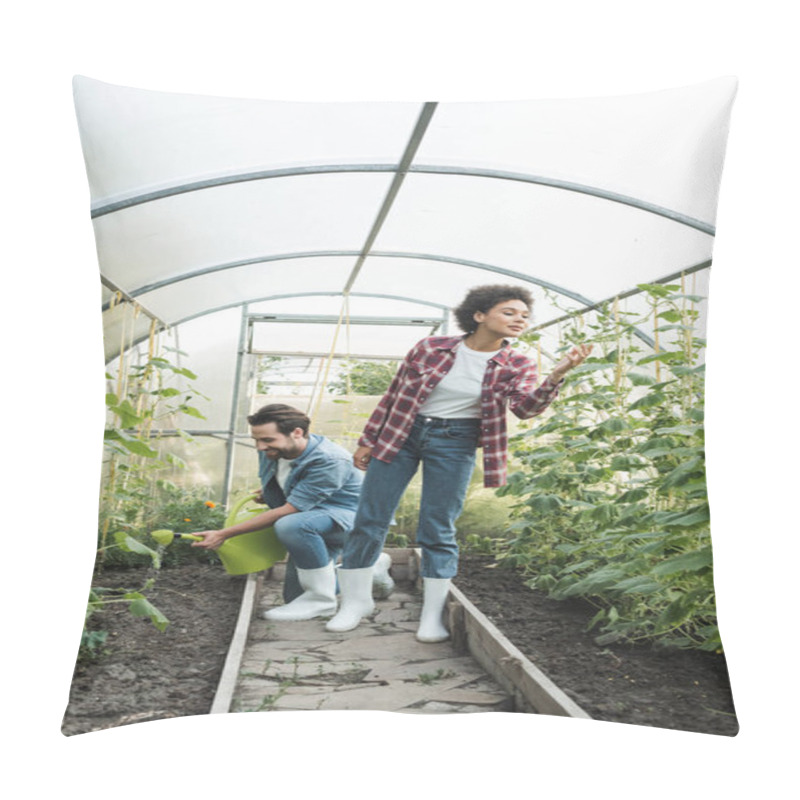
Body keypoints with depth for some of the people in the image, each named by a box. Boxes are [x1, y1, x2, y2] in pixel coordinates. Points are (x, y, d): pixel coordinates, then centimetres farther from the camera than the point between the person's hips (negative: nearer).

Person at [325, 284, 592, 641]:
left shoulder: (516, 367, -1)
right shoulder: (431, 348, -4)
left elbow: (527, 406, -20)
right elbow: (393, 394, 3)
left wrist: (557, 375, -37)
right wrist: (368, 440, 4)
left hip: (454, 443, 0)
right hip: (400, 434, 1)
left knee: (438, 531, 2)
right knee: (368, 521, 3)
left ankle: (433, 615, 18)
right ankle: (356, 600, 21)